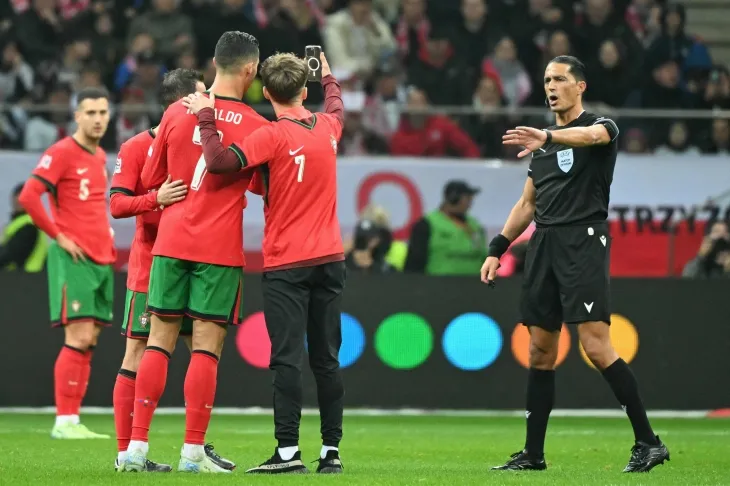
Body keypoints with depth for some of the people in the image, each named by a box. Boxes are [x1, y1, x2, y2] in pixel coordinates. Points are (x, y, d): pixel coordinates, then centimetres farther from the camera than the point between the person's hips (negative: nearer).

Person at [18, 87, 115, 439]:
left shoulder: (100, 157, 16)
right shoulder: (61, 153, -8)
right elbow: (28, 197, -16)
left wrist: (107, 236, 15)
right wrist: (58, 236, -13)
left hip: (101, 260, 8)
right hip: (74, 259, -8)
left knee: (89, 341, 6)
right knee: (79, 338, -13)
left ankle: (72, 421, 9)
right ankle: (64, 421, -10)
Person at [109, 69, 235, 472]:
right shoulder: (137, 147, -5)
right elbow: (116, 204, -11)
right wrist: (156, 199, -27)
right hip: (151, 267, -6)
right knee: (138, 355, -4)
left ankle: (199, 446, 13)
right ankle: (126, 451, -2)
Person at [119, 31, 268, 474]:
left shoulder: (177, 113, 3)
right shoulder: (257, 127, -6)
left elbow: (150, 179, 12)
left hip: (170, 243, 3)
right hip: (220, 250, -3)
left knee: (160, 342, 6)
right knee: (207, 347, 0)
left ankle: (138, 446, 2)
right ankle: (194, 452, 0)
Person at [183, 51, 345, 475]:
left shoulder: (273, 136, -13)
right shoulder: (327, 127, 6)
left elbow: (220, 161, -23)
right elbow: (337, 106, 32)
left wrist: (206, 117, -10)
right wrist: (328, 76, 51)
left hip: (286, 265, -5)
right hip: (330, 260, 5)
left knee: (288, 358, -7)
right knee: (327, 359, 9)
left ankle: (289, 451, -11)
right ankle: (331, 450, 9)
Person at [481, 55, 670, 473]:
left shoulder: (602, 125, -1)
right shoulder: (541, 143, 19)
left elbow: (591, 135, -27)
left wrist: (548, 138, -46)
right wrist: (497, 249, 17)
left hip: (583, 240, -7)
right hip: (544, 245, 7)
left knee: (596, 345, -16)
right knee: (541, 351, 7)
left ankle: (648, 442, -13)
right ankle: (533, 453, 12)